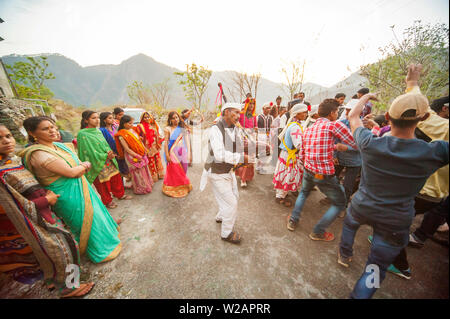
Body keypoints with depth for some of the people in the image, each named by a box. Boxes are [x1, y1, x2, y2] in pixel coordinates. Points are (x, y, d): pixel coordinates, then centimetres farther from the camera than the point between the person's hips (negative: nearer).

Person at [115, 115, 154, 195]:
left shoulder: (132, 130, 4)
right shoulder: (121, 135, -17)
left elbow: (139, 140, 13)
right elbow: (127, 149, -17)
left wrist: (145, 149, 7)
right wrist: (137, 156, -17)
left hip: (141, 154, 7)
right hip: (132, 156, -7)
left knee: (144, 170, 18)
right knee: (138, 173, 6)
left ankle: (147, 184, 36)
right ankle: (141, 189, 23)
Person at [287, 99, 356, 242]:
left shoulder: (308, 129, 10)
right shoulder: (335, 125, -11)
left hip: (308, 171, 6)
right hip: (325, 175, -6)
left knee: (303, 193, 34)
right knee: (340, 203, 18)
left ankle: (293, 221, 35)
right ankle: (318, 232, 23)